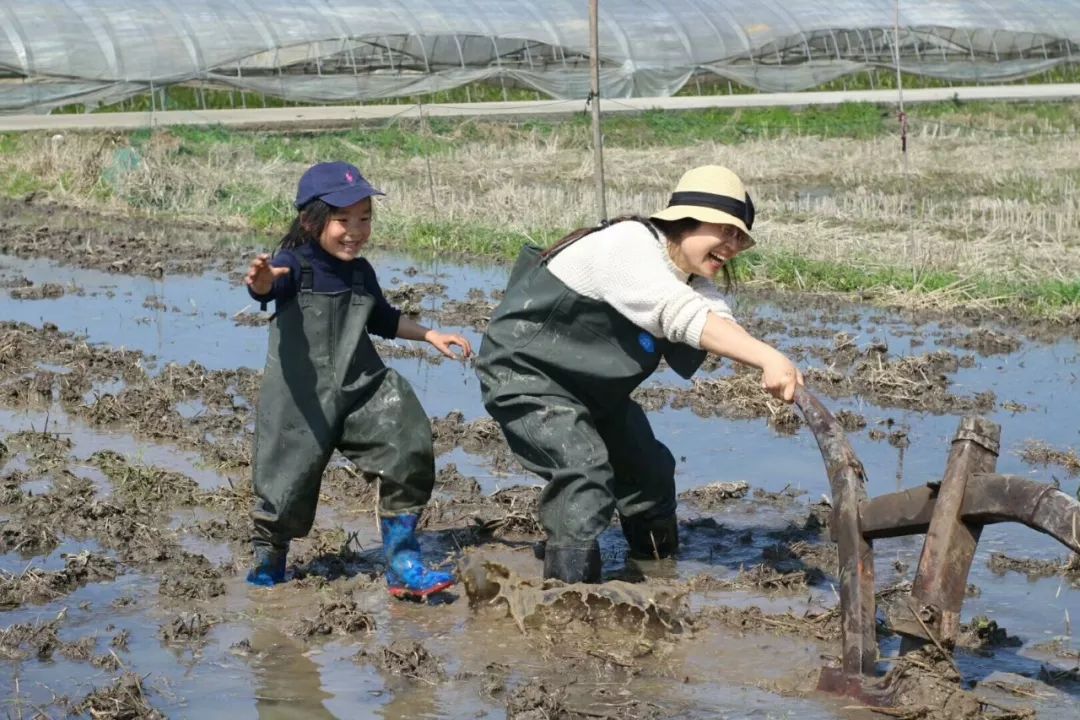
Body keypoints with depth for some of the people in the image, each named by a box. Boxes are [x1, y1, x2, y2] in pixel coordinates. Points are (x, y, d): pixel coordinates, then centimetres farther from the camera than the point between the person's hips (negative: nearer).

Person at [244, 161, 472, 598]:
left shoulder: (360, 273, 10)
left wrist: (429, 335, 22)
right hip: (301, 399, -5)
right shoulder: (294, 265, -10)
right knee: (287, 484, 1)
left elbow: (383, 320, 29)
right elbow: (267, 287, -34)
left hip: (361, 390, 5)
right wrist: (261, 280, -58)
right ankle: (266, 570, 27)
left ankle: (403, 566, 3)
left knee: (409, 455, -8)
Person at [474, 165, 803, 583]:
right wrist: (767, 358, -52)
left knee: (650, 469, 17)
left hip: (593, 387, 10)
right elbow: (683, 316, -43)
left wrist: (772, 368, -43)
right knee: (584, 471, -27)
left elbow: (719, 324, -21)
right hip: (523, 372, -10)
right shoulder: (628, 245, -29)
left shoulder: (694, 279, 0)